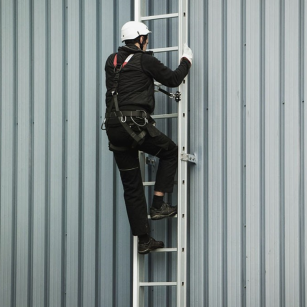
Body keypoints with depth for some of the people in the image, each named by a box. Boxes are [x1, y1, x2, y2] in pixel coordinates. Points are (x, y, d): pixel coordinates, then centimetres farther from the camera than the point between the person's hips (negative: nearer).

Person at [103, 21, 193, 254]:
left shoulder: (112, 61, 16)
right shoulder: (144, 60, -2)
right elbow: (172, 79, 5)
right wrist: (186, 60, 24)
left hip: (113, 126, 6)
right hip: (135, 123, -6)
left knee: (131, 186, 9)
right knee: (170, 152, 19)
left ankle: (143, 240, 10)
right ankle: (158, 205, 10)